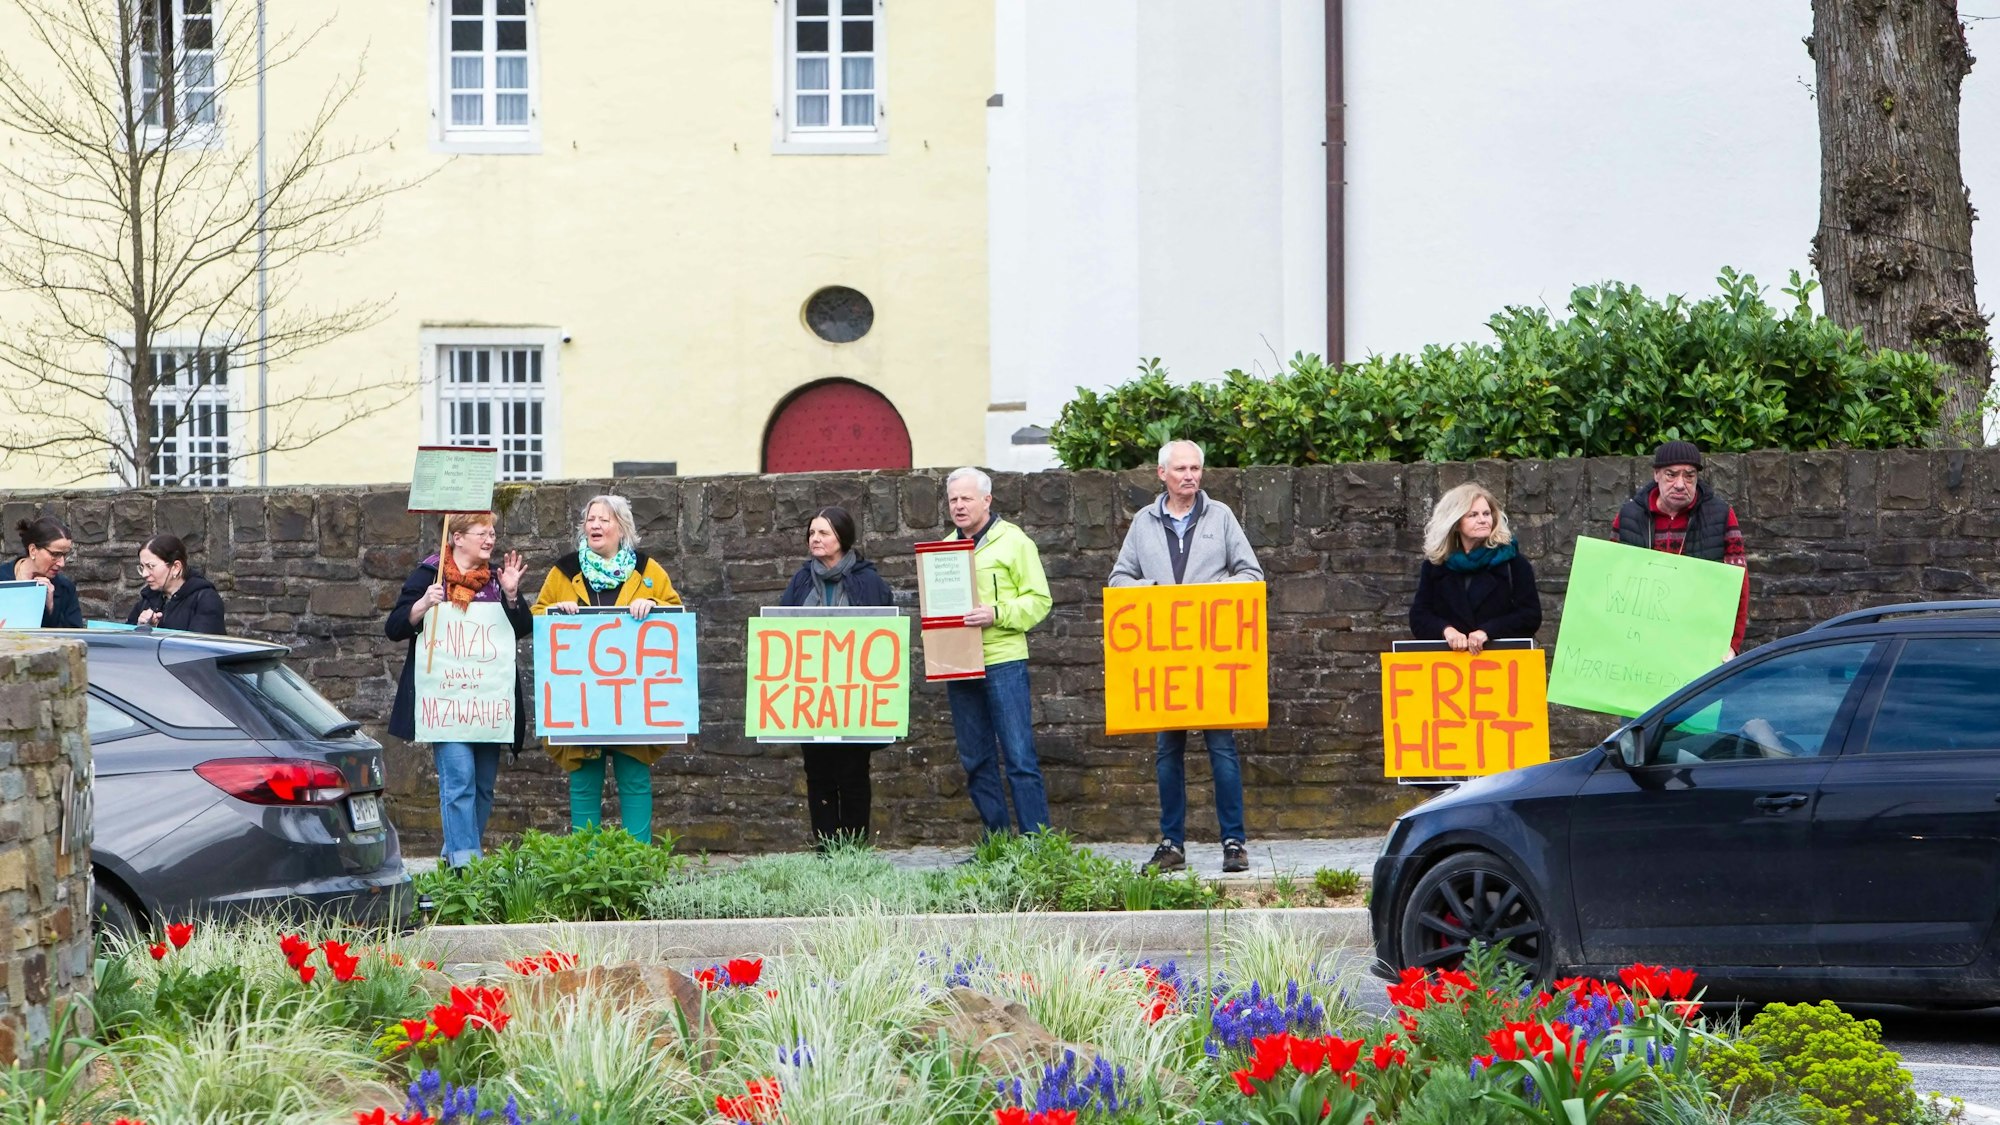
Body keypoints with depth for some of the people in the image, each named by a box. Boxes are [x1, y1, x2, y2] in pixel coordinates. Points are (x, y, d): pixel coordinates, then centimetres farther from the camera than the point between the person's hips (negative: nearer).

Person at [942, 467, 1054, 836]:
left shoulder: (1013, 541, 1)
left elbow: (1038, 600, -4)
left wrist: (997, 613, -18)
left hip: (1003, 660, -6)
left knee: (1019, 757, -8)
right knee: (976, 760, 7)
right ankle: (996, 842, 13)